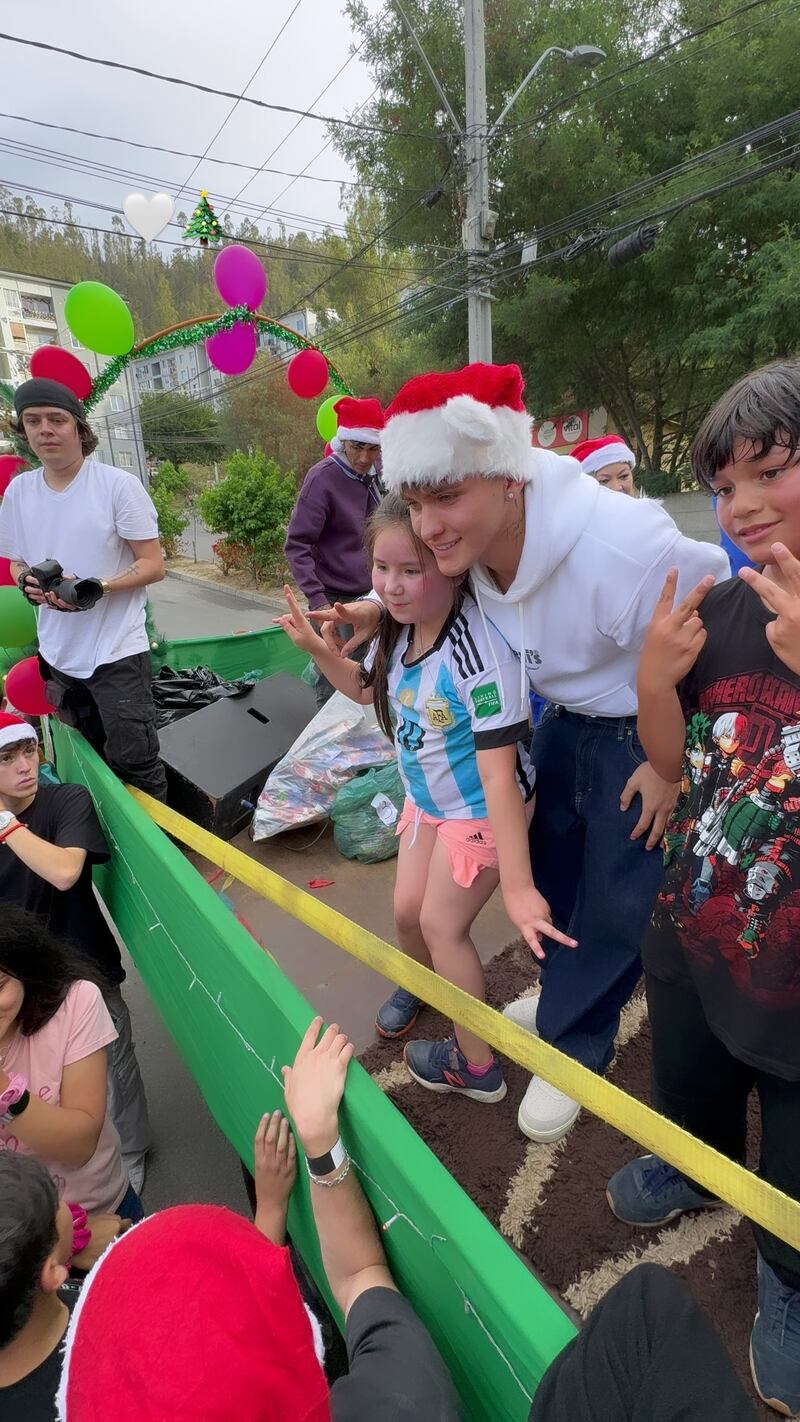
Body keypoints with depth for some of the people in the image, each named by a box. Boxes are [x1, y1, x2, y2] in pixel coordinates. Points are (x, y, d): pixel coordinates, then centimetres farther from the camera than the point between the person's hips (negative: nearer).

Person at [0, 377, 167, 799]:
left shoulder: (118, 484, -10)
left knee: (134, 761, -3)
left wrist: (95, 588, -25)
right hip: (57, 653, 5)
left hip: (116, 652, -5)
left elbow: (153, 565, -10)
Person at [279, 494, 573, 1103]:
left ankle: (476, 1066, 30)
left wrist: (518, 887, -34)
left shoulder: (480, 648, -36)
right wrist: (316, 647, -6)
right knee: (407, 909, 17)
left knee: (442, 923, 5)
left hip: (483, 809, -7)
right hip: (427, 798, 7)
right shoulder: (398, 625, -12)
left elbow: (498, 773, -37)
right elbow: (367, 688, 9)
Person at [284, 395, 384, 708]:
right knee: (333, 686, -1)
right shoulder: (323, 478, -13)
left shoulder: (375, 474, 5)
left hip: (370, 596, 6)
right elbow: (297, 546, -15)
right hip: (335, 599, -6)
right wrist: (317, 600, -21)